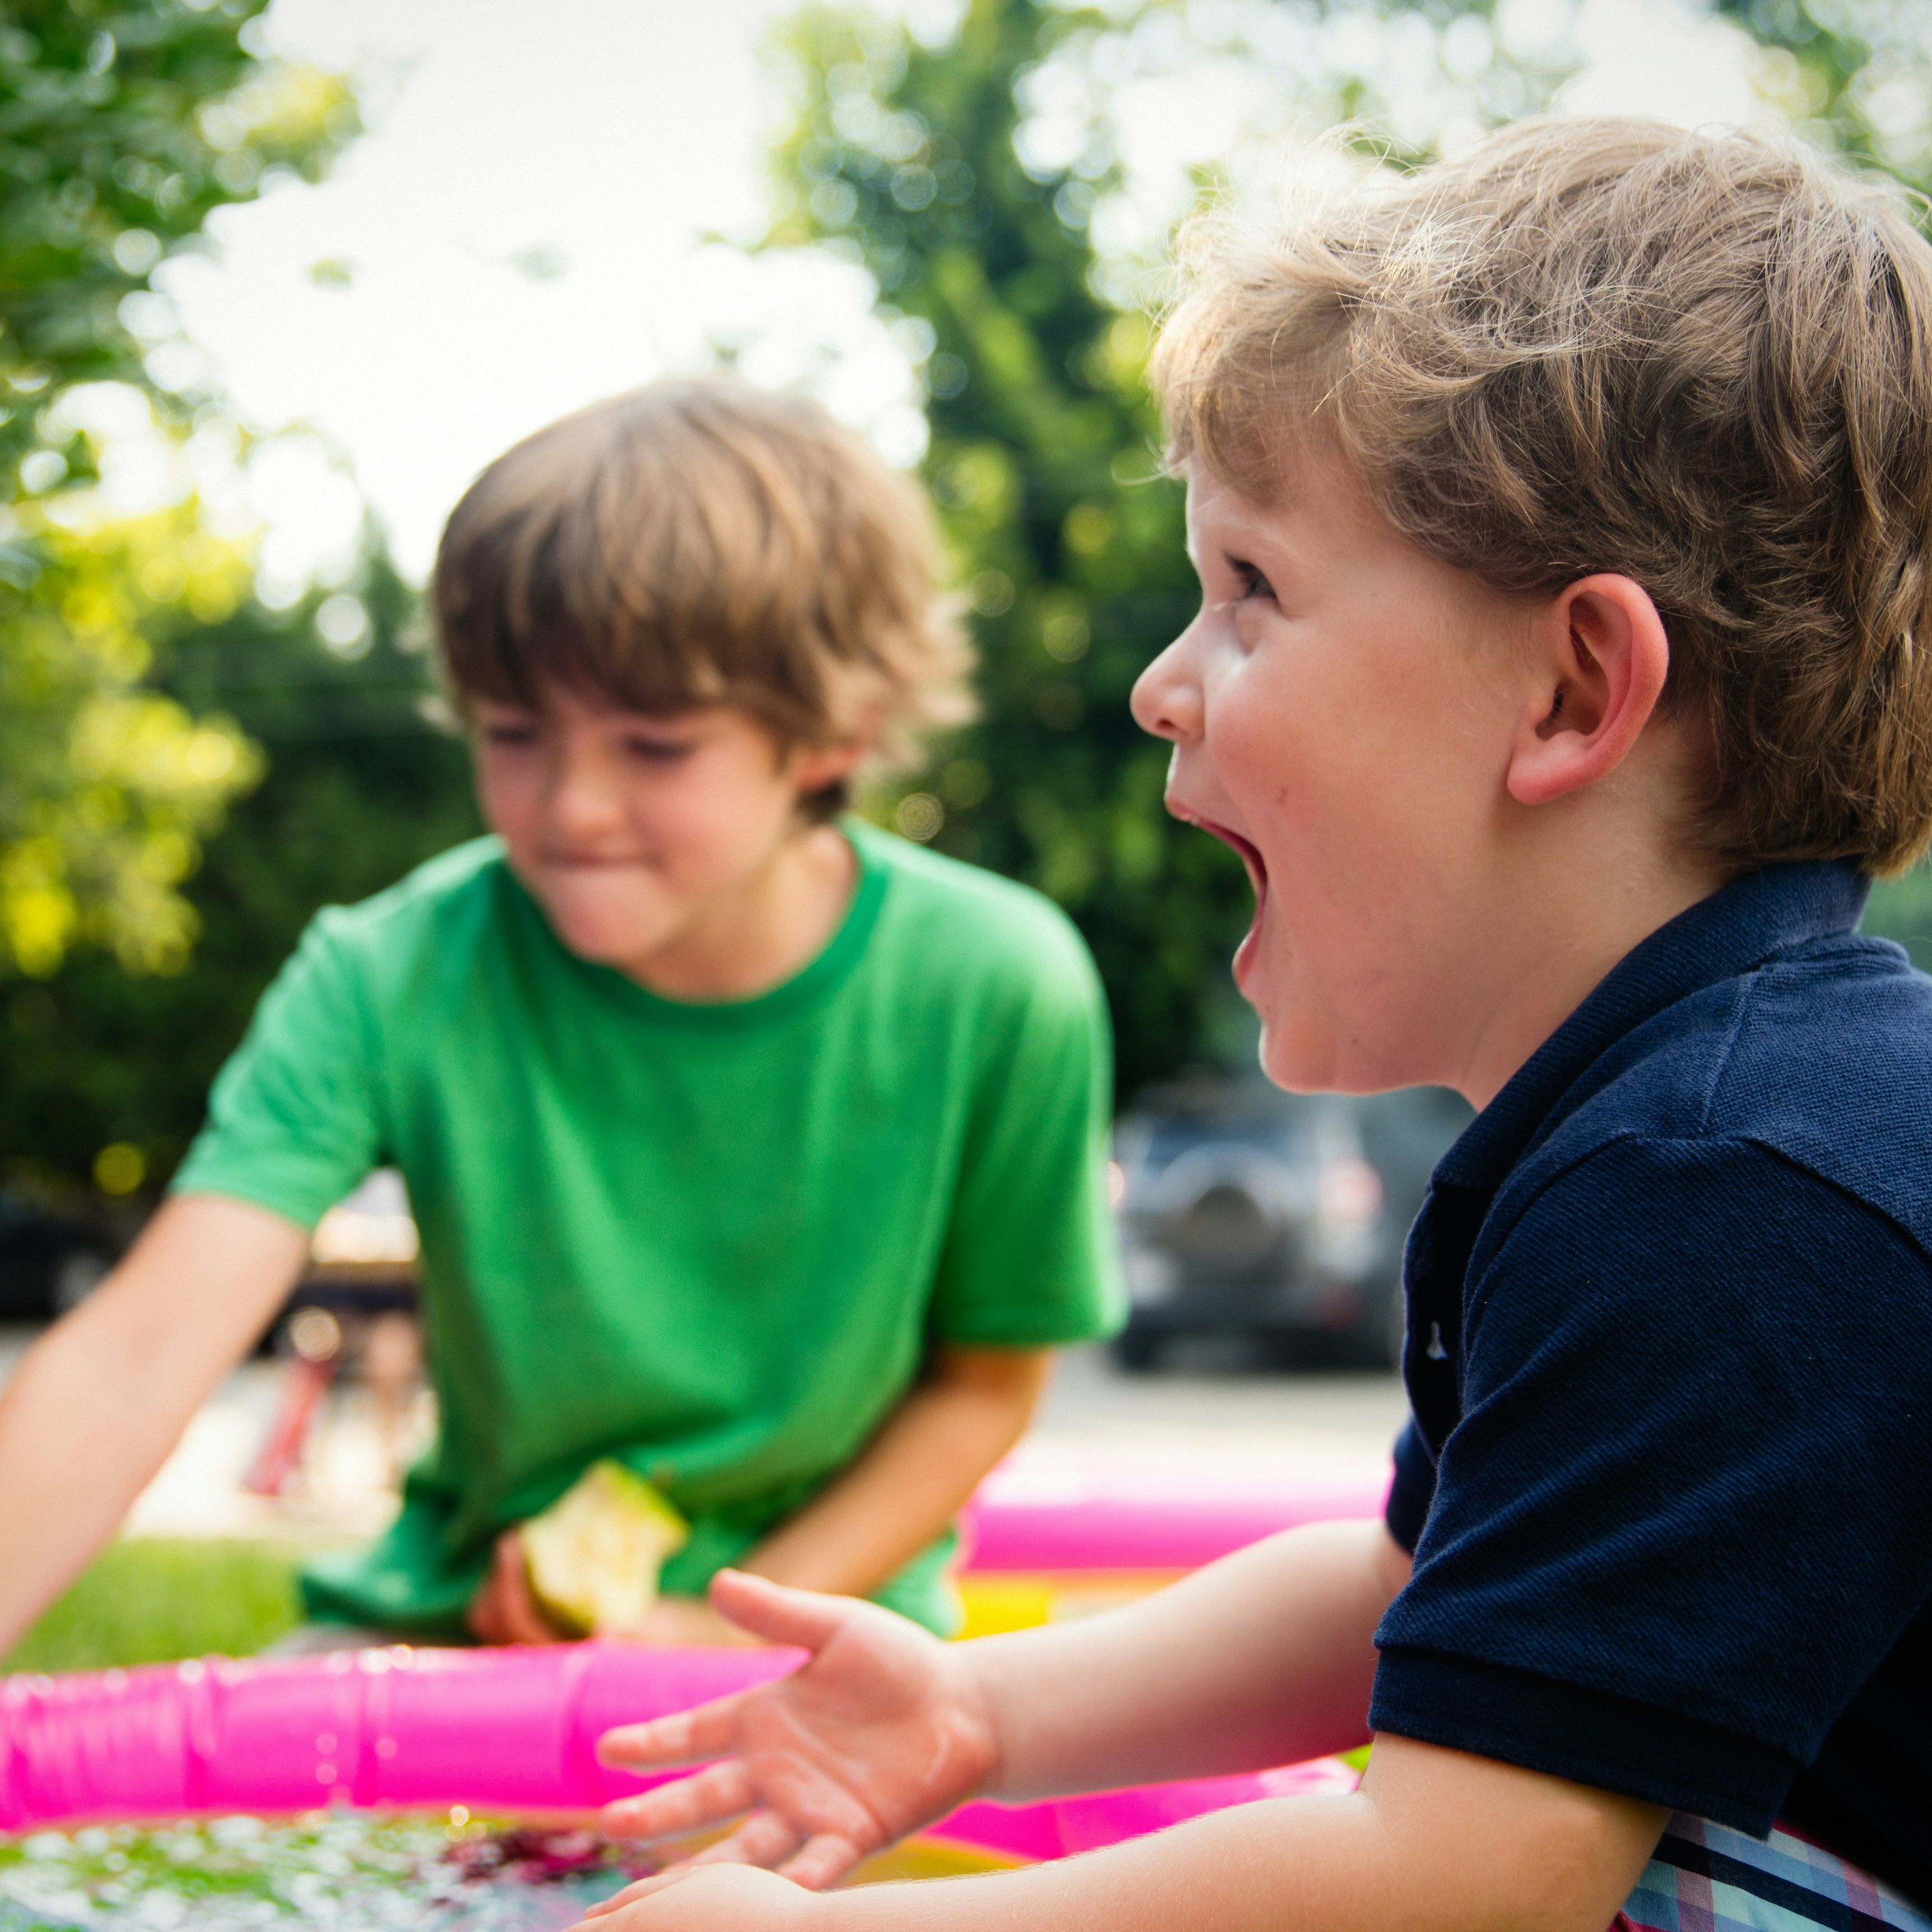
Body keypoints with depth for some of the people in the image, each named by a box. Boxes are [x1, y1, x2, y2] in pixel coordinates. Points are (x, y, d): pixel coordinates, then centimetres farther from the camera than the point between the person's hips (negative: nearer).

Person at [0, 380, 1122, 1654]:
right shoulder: (395, 980, -15)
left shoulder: (996, 991, -15)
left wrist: (733, 1629, -11)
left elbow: (986, 1381, 0)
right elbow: (137, 1362, -25)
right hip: (465, 1613, 1)